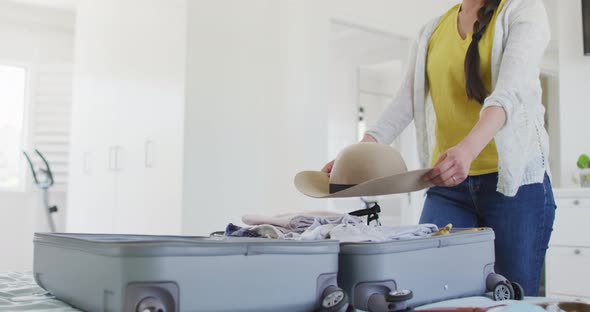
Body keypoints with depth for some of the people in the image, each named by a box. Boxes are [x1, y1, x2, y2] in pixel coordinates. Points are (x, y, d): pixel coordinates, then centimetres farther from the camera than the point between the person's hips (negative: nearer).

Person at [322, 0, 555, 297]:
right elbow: (403, 103, 6)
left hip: (514, 177, -3)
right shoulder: (432, 32, 15)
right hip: (448, 182, 4)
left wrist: (469, 148, -33)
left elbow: (511, 91, -16)